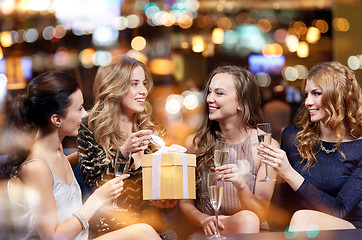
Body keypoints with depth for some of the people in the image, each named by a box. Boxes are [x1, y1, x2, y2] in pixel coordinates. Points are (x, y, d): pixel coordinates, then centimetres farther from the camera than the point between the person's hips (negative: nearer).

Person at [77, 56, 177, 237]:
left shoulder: (152, 133, 11)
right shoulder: (90, 131, -1)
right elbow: (94, 184, -9)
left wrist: (166, 200, -4)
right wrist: (124, 153, -20)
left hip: (152, 224, 4)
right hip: (113, 227, -3)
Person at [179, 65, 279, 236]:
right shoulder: (196, 142, 1)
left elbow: (261, 215, -5)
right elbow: (185, 203, 6)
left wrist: (241, 186, -26)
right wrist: (204, 220, -17)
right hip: (204, 232, -1)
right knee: (246, 219, -32)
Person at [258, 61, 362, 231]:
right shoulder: (293, 136, 1)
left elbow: (339, 211, -16)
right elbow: (283, 202, 11)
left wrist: (289, 173, -23)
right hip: (295, 229, 4)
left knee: (303, 218, -33)